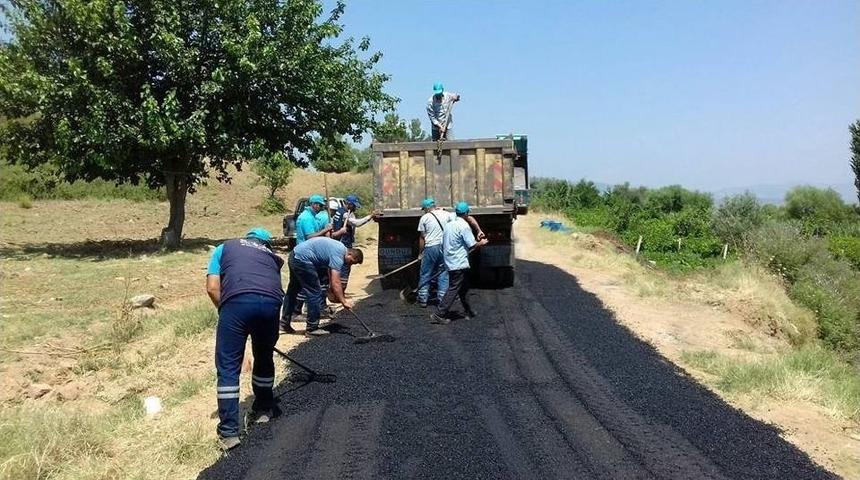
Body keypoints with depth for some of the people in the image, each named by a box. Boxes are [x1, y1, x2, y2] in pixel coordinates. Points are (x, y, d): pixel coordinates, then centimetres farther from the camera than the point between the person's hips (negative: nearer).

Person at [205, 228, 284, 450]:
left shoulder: (225, 247, 29)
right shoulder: (272, 256, 36)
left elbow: (212, 288, 17)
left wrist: (225, 311, 29)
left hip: (237, 301, -2)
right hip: (271, 302, 3)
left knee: (228, 367, 6)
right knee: (264, 357, 25)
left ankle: (229, 431, 5)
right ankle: (263, 409, 42)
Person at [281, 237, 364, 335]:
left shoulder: (340, 248, 13)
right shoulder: (338, 256, -17)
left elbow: (329, 270, 23)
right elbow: (335, 283, -22)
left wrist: (333, 291, 21)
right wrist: (344, 302, -19)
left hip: (295, 255, 11)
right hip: (302, 260, -11)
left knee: (292, 291, 19)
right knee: (314, 293, -4)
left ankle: (284, 323, 28)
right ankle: (312, 328, 3)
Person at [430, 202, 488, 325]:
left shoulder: (448, 225, 10)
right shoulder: (464, 226, -14)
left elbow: (443, 244, 15)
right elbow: (472, 244, -15)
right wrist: (482, 242, 4)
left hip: (450, 263, 9)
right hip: (459, 264, -9)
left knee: (463, 288, 19)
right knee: (453, 289, -7)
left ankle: (469, 312, 29)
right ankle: (439, 315, -10)